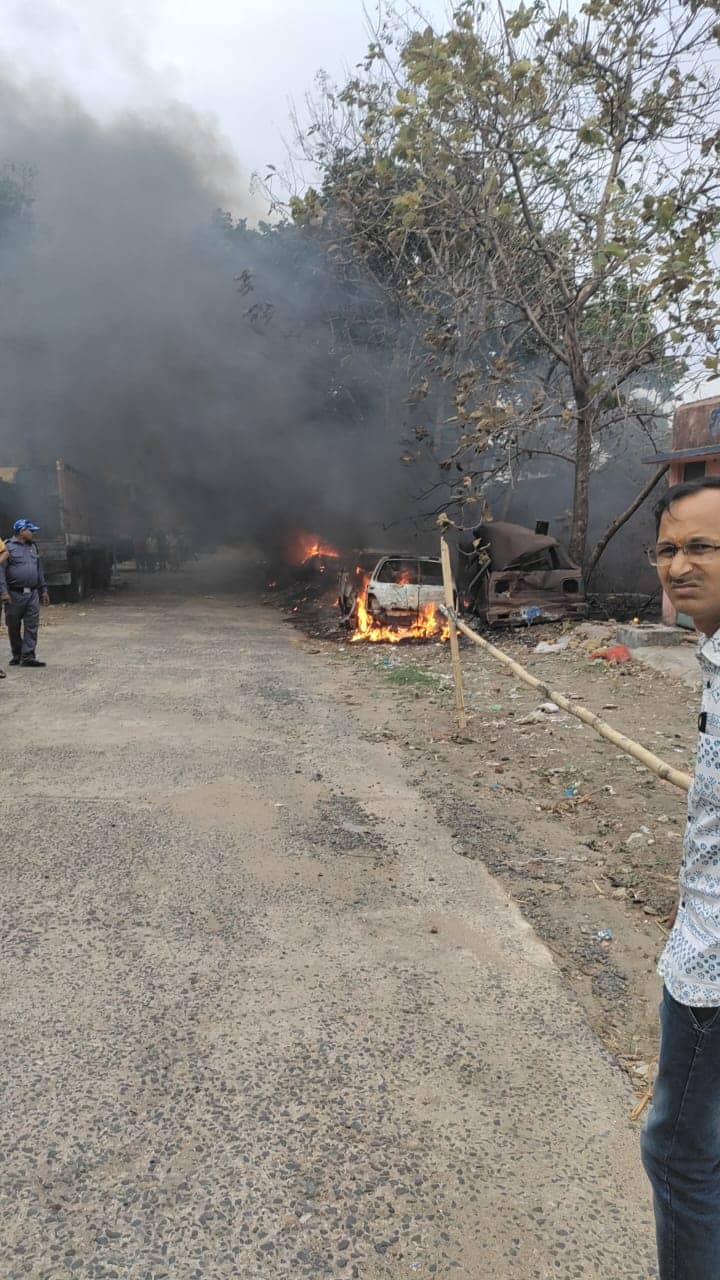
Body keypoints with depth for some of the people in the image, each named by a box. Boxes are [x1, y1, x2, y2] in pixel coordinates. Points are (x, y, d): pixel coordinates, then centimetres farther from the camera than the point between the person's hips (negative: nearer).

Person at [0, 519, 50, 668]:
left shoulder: (33, 547, 15)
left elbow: (39, 570, 21)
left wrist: (43, 590, 19)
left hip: (33, 594, 5)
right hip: (15, 594, -5)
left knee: (32, 626, -2)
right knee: (14, 627, 7)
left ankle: (28, 656, -1)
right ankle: (17, 655, 21)